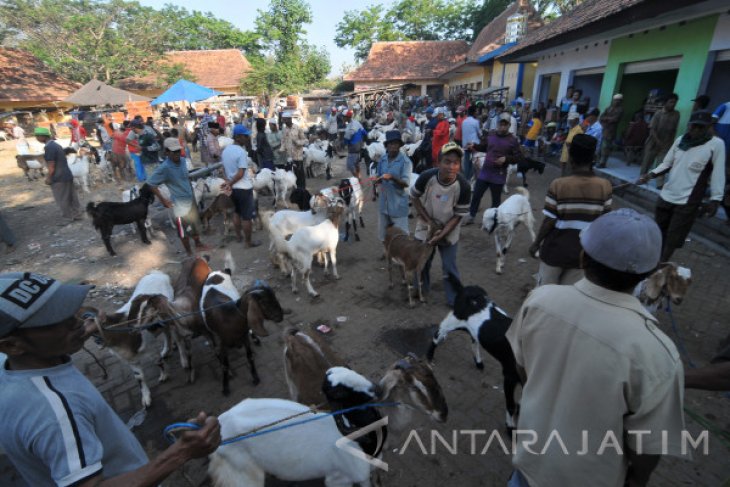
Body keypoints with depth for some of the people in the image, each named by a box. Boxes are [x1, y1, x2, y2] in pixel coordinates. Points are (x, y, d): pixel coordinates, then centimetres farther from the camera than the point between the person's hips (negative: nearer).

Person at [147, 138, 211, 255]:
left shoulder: (182, 161, -4)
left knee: (196, 223, 23)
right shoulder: (164, 168, -23)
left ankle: (198, 244, 45)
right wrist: (163, 200, -14)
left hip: (191, 199, 7)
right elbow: (150, 183, -17)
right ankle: (189, 252, 27)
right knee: (184, 229, 9)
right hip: (180, 203, -6)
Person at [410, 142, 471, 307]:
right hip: (425, 227, 2)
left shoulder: (463, 186, -25)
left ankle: (454, 300, 26)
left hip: (449, 232, -1)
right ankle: (421, 291, 44)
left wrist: (442, 233, -22)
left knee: (449, 268, 5)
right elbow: (414, 197, -9)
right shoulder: (426, 177, -25)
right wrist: (429, 221, -15)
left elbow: (459, 215, -15)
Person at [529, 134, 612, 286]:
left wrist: (536, 243, 0)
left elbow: (549, 221, -13)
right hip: (584, 250, 2)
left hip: (557, 247, -2)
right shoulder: (604, 186, -9)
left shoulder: (558, 185, -17)